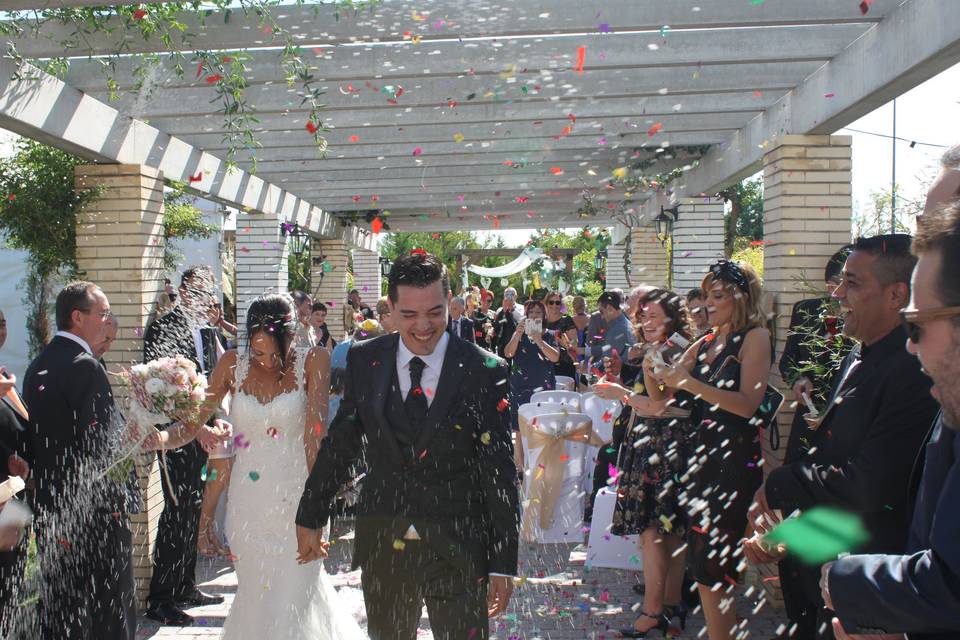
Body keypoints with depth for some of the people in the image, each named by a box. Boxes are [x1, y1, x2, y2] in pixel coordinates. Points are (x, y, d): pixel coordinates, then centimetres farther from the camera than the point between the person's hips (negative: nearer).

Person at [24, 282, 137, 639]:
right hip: (93, 509, -8)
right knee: (109, 609, 3)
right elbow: (102, 442, -21)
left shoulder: (37, 366, 9)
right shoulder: (85, 367, -18)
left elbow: (36, 435, 11)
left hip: (48, 503, 9)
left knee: (57, 605, 18)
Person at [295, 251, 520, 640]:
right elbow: (339, 443, 8)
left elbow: (500, 472, -8)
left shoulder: (484, 371, -10)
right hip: (381, 547, 3)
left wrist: (504, 563, -6)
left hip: (458, 551, -3)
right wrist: (310, 517, 13)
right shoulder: (363, 361, -2)